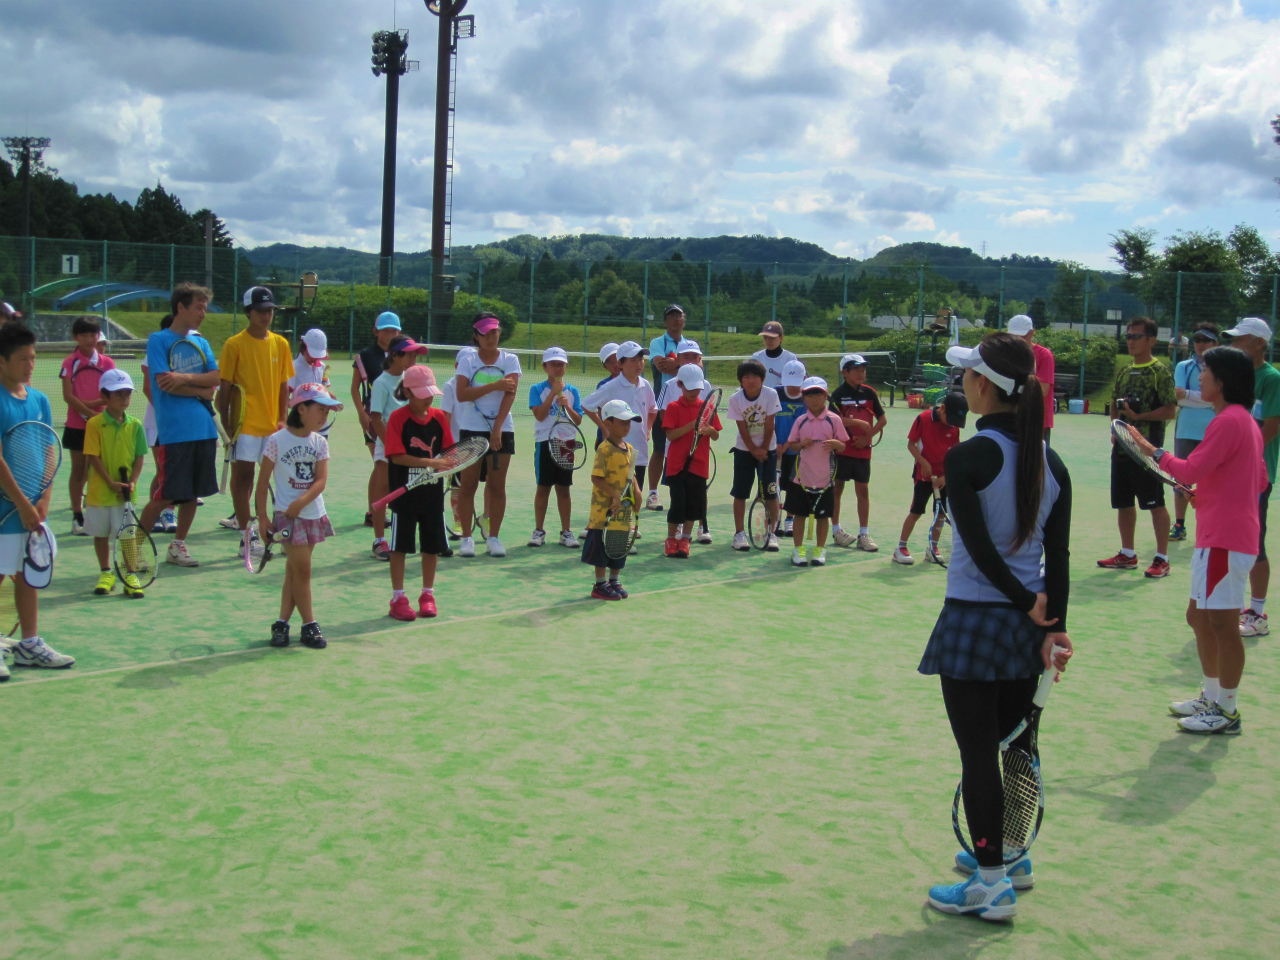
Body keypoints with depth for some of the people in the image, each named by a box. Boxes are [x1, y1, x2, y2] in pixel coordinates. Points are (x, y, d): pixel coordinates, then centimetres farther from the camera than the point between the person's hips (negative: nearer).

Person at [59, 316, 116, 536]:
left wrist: (90, 403, -16)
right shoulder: (70, 363, 0)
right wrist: (90, 413, -16)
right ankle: (78, 517, 8)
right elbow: (68, 396, -8)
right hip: (77, 425, -1)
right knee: (78, 470, 3)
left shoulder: (107, 363, 5)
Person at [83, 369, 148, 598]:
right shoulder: (95, 424, -7)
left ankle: (130, 576, 10)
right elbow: (93, 457, -11)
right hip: (99, 491, -1)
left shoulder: (135, 425, 1)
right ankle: (106, 574, 24)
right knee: (101, 534, 10)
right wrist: (111, 482, -17)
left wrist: (132, 482, -11)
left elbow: (139, 457, 3)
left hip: (126, 493, 1)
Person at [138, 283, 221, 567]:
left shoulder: (201, 342, 15)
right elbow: (164, 383, -12)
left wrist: (185, 378, -15)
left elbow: (216, 378, 1)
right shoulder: (158, 340, -2)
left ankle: (178, 546, 22)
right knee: (165, 496, -6)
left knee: (192, 493, 9)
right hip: (174, 431, -6)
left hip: (204, 429, 6)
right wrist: (202, 391, -4)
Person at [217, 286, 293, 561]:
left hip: (272, 425, 4)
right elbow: (225, 387, -4)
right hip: (245, 425, -4)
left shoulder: (280, 343, 8)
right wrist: (226, 423, -9)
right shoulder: (235, 344, -4)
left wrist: (283, 419, 3)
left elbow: (283, 385, 11)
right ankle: (246, 534, 6)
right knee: (243, 476, 0)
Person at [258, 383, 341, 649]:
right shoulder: (277, 441, -9)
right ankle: (309, 625, 7)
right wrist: (262, 517, -9)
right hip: (287, 516, -5)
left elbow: (321, 480, -6)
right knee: (302, 569, -2)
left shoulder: (320, 443, 4)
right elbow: (262, 482, -6)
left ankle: (282, 622, 18)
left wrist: (301, 502, -22)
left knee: (294, 571, 11)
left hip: (313, 514, 5)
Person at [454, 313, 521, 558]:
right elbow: (461, 394, -13)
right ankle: (466, 537, 8)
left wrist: (497, 428, -19)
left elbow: (510, 394, -10)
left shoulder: (510, 360, 2)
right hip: (472, 430, 0)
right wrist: (495, 385, -20)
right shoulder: (468, 361, 1)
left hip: (502, 430, 0)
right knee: (468, 485, 1)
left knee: (497, 485, 3)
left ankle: (493, 537, 11)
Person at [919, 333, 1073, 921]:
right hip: (1030, 621, 7)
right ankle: (1011, 855, 35)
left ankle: (991, 885, 9)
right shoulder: (1051, 462, 2)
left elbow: (980, 547, -19)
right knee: (1018, 744, 20)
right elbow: (1059, 555, 0)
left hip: (974, 621, -7)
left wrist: (1028, 604, -10)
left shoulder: (966, 458, -16)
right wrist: (1054, 625, 0)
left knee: (978, 752, 2)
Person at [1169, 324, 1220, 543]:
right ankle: (1179, 525, 15)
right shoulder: (1184, 367, 7)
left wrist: (1187, 394, -14)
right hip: (1186, 432, 2)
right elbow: (1178, 399, -5)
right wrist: (1205, 400, -14)